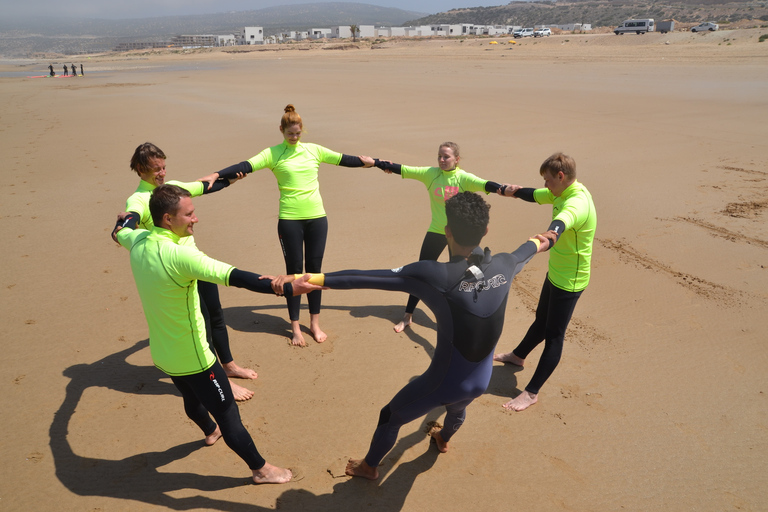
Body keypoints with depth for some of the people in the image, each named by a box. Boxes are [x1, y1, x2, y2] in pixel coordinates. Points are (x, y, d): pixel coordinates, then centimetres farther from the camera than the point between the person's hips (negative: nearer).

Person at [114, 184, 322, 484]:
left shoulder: (138, 243, -6)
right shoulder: (179, 255, -32)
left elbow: (122, 231, 20)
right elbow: (235, 277, -41)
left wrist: (135, 214, 43)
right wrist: (289, 288, -44)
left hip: (162, 354, 9)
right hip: (192, 358, -8)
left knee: (192, 397, 34)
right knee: (228, 414, 7)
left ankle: (210, 431, 62)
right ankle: (261, 470, 23)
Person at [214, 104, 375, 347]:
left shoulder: (314, 150, 8)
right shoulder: (273, 153, -1)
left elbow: (343, 159, 16)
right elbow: (246, 166, -12)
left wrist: (370, 162, 21)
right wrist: (216, 175, -24)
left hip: (317, 217, 3)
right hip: (289, 220, -3)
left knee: (314, 269, 10)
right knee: (294, 271, 5)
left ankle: (315, 323, 24)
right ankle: (295, 327, 19)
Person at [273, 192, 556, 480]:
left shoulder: (436, 276, -28)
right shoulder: (505, 266, -11)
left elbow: (364, 278, -30)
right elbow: (522, 253, 15)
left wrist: (304, 278, -26)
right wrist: (539, 242, 39)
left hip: (444, 383, -6)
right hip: (481, 382, 6)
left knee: (390, 417, 23)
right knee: (458, 408, 40)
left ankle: (369, 466, 48)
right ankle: (443, 439, 72)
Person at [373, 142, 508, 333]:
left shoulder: (464, 178, -11)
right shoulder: (431, 173, -4)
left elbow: (484, 184, -27)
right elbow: (403, 170, -4)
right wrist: (377, 163, -7)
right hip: (435, 232, 2)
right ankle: (407, 317, 25)